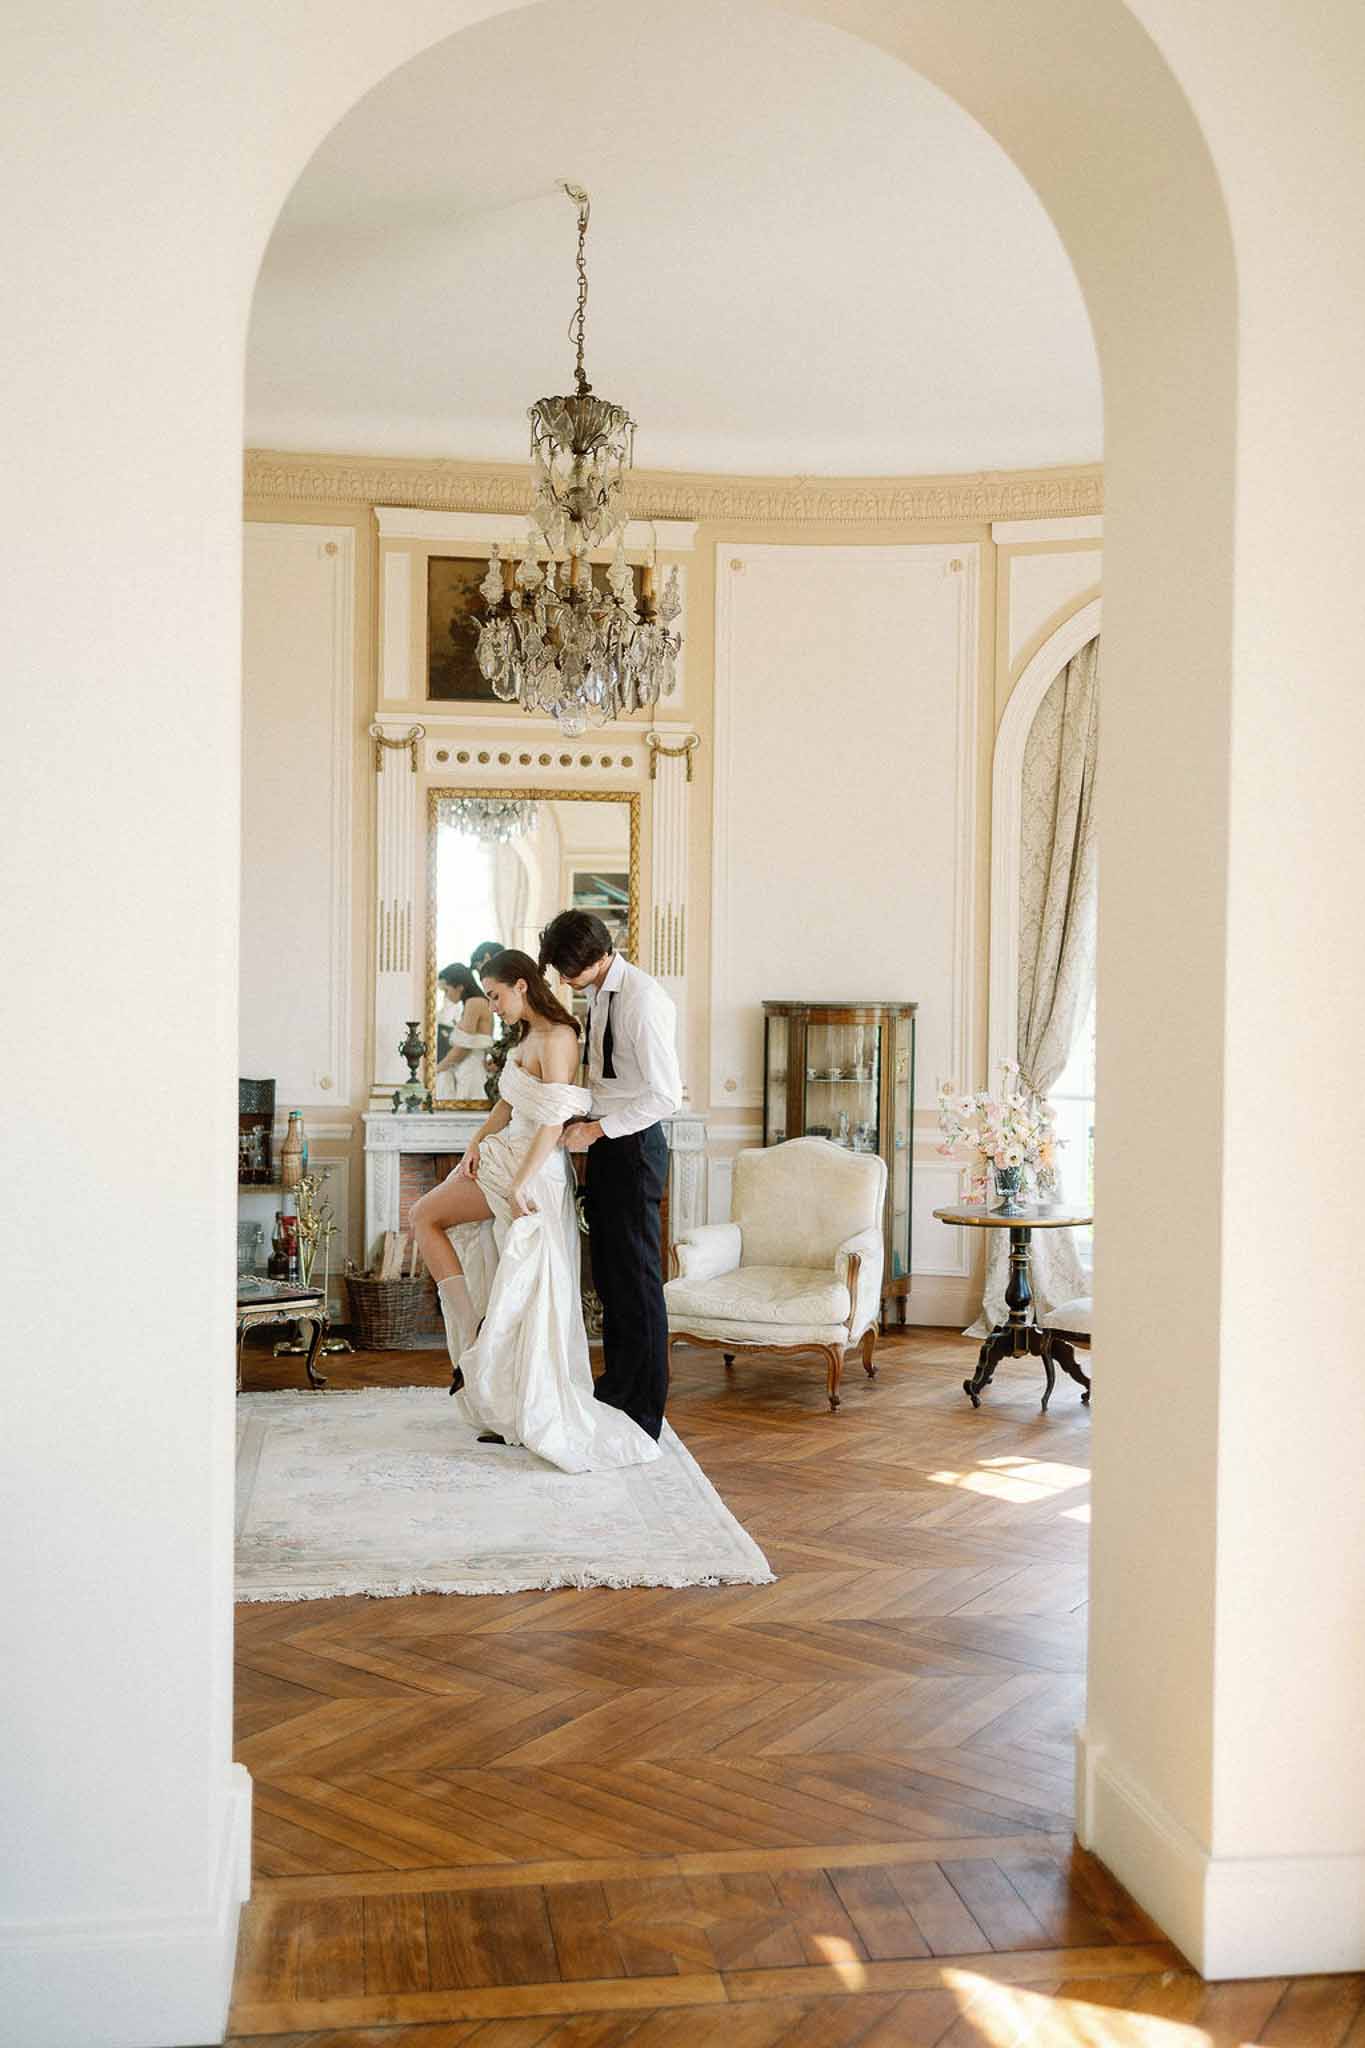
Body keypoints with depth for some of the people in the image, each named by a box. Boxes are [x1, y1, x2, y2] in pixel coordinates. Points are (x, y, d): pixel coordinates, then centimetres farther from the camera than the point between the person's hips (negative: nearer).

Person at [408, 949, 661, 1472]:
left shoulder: (557, 1039, -15)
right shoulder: (528, 1036, 15)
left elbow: (553, 1123, -20)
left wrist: (519, 1184, -21)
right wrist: (477, 1141, -1)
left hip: (530, 1171, -9)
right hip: (505, 1156, 9)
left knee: (425, 1216, 1)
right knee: (516, 1297, 10)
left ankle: (470, 1333, 5)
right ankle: (513, 1414, 16)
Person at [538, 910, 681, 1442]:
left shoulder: (643, 1001, -20)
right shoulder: (600, 993, 9)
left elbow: (666, 1095, -22)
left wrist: (596, 1129, -19)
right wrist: (584, 1123, 8)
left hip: (633, 1146, -9)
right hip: (606, 1143, 9)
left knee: (637, 1278, -2)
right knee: (609, 1274, 16)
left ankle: (644, 1414, 7)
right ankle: (616, 1393, 29)